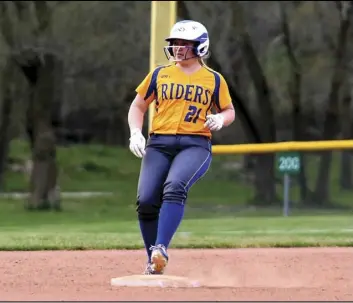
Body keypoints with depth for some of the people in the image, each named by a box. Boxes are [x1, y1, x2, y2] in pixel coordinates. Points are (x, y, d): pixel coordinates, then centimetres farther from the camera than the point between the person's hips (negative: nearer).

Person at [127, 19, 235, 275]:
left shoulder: (214, 79, 10)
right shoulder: (159, 74, 13)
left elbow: (229, 111, 19)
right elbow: (138, 106, 19)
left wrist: (220, 119, -5)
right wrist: (136, 133, 1)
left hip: (195, 145, -2)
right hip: (159, 144, 2)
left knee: (175, 187, -32)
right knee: (146, 201, -14)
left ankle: (161, 250, -38)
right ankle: (153, 262, 3)